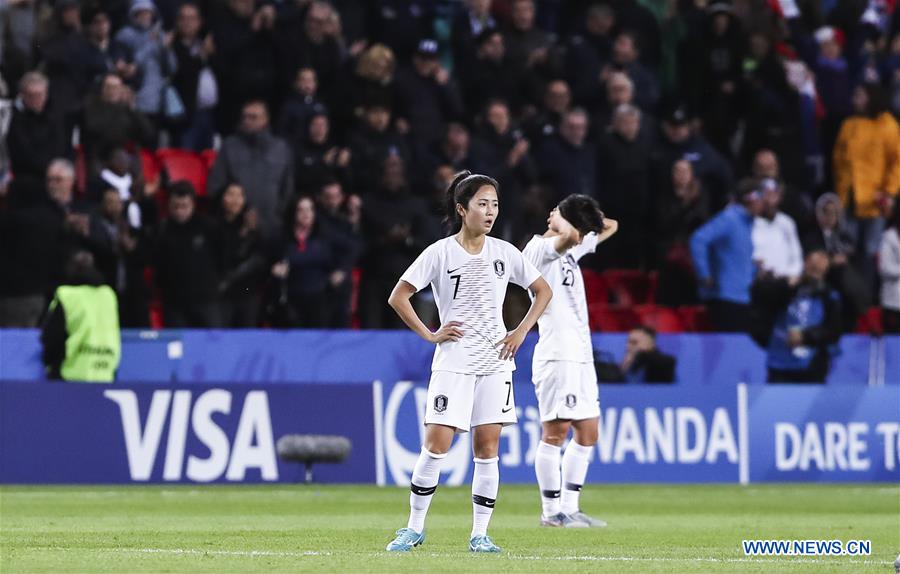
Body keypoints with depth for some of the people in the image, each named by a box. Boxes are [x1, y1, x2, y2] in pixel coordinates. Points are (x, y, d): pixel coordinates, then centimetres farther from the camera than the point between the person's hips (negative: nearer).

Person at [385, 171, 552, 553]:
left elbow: (543, 291, 14)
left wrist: (521, 332, 3)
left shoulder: (504, 253, 5)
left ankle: (480, 534, 3)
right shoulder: (440, 253, -4)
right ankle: (415, 527, 3)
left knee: (487, 446, -1)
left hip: (495, 360, 3)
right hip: (453, 361, -3)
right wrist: (429, 335, -7)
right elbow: (398, 297, -3)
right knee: (437, 443, -8)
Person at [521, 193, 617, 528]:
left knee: (587, 433, 9)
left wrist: (572, 218, 15)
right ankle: (552, 511, -5)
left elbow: (609, 227, 29)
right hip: (557, 354, -10)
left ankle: (569, 508, 12)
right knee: (556, 431, -8)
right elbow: (567, 236, -30)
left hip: (580, 355, 10)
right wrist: (559, 221, -9)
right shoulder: (540, 249, -8)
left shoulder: (572, 250, 19)